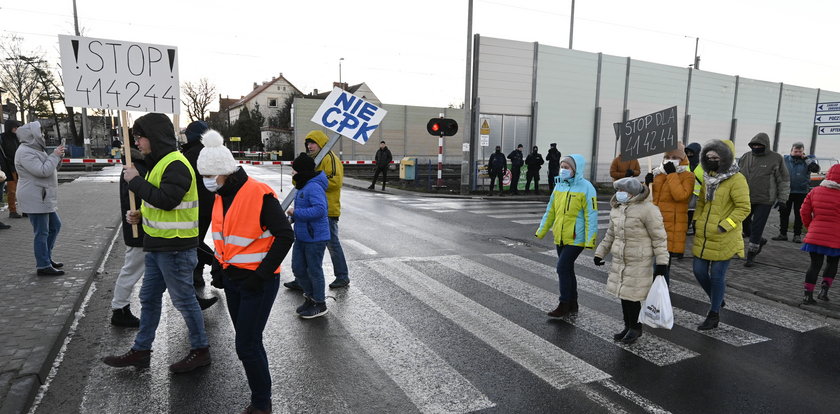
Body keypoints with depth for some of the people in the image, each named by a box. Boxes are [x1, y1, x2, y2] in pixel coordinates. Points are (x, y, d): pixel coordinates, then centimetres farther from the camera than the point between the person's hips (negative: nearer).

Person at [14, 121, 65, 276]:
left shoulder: (35, 149, 17)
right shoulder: (25, 152, -16)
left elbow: (49, 168, 21)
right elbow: (43, 171, -25)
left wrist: (58, 157, 5)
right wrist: (55, 155, -15)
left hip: (44, 198, 11)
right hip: (35, 199, -11)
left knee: (55, 226, 18)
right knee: (42, 233, -5)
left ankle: (47, 258, 28)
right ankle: (43, 266, 2)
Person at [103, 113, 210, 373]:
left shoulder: (176, 164, -17)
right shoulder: (159, 163, 15)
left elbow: (167, 200, -28)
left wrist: (136, 181, -17)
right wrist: (141, 215, 7)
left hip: (175, 247, -10)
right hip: (158, 244, 10)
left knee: (183, 299, 1)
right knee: (148, 298, 18)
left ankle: (200, 350, 17)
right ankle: (141, 351, 31)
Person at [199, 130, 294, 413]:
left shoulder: (260, 195, -19)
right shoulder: (221, 196, 6)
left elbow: (285, 236, -19)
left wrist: (261, 274, -19)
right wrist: (218, 267, 9)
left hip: (258, 282, -8)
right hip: (232, 280, 8)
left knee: (247, 346, -3)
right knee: (248, 342, 15)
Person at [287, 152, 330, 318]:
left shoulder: (314, 188, -21)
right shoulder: (303, 187, 11)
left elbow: (319, 210, -34)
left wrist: (296, 213, -26)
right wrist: (293, 217, 4)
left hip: (315, 238, -10)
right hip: (301, 236, 10)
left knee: (314, 270, 3)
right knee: (298, 268, 16)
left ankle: (320, 304, 20)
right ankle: (310, 296, 34)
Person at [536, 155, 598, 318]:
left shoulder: (586, 188, -12)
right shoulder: (559, 185, 8)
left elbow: (591, 216, -14)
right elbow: (550, 211, 15)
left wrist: (590, 240, -18)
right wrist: (541, 231, 16)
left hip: (576, 239, -7)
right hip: (560, 238, 7)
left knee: (563, 268, -10)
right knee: (567, 270, 14)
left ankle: (564, 305, 3)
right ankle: (572, 305, 27)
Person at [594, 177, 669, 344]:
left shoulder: (647, 209, -14)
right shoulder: (616, 209, 8)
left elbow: (659, 238, -11)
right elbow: (610, 234, 18)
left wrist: (661, 262, -12)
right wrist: (600, 253, 17)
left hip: (639, 263, -7)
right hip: (619, 261, 7)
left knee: (631, 296, -1)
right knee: (623, 294, 13)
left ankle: (636, 327, 19)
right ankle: (628, 326, 29)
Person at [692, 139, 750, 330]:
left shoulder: (736, 180, -12)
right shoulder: (708, 177, 11)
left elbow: (744, 208, -15)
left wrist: (724, 225, -20)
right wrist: (696, 220, 9)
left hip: (724, 240, -7)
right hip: (703, 237, 7)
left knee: (717, 276, 3)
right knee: (699, 271, 10)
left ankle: (714, 315, 19)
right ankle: (717, 301, 36)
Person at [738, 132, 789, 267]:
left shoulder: (776, 159, -4)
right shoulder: (745, 157, 6)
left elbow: (784, 180, 0)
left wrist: (782, 199, -3)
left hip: (764, 201, -4)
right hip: (745, 199, 4)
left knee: (757, 228, -2)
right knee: (743, 223, 8)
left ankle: (751, 254, 10)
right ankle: (759, 240, 35)